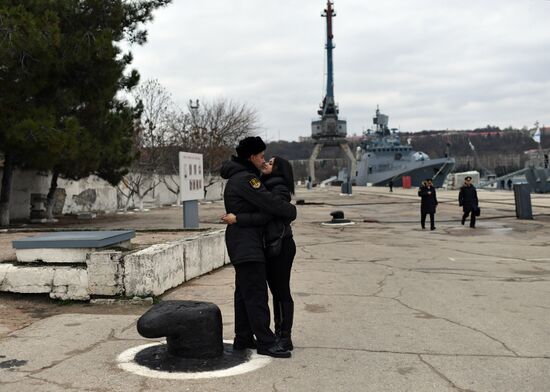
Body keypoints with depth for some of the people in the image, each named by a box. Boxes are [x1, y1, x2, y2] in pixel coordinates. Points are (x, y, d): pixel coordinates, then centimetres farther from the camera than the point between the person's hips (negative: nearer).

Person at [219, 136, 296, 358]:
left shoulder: (238, 177, 18)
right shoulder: (245, 179, -16)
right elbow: (268, 202, -22)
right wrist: (291, 211, -7)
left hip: (241, 244, 11)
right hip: (246, 243, -11)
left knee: (244, 292, 14)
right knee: (256, 292, -10)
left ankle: (243, 339, 20)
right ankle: (266, 342, -9)